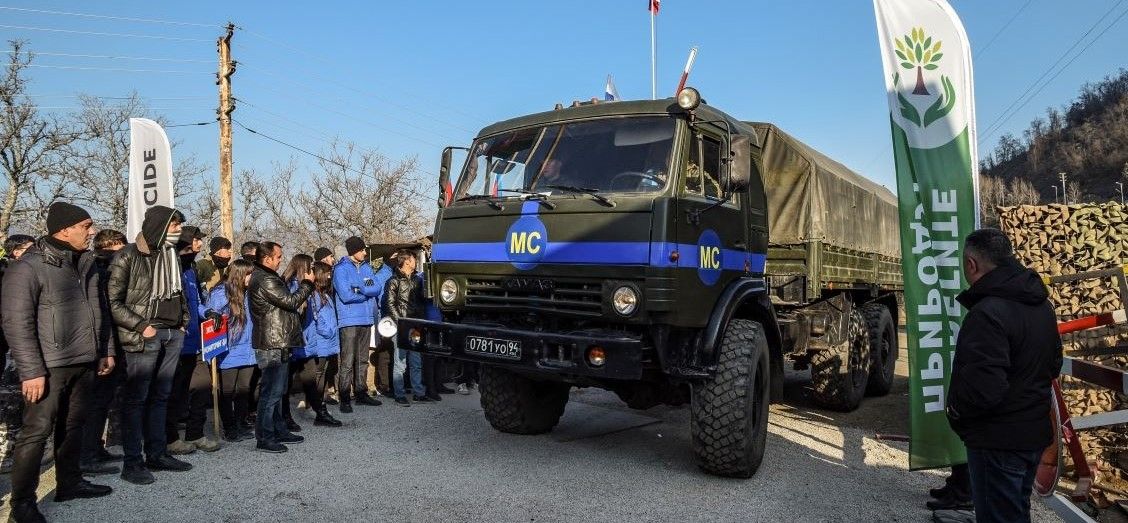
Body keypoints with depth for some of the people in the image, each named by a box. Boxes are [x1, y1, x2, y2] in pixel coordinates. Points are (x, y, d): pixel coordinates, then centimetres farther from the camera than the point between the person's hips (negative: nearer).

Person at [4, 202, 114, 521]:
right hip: (50, 367, -7)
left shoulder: (85, 263, 10)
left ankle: (69, 482, 29)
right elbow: (16, 323, -15)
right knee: (37, 431, -2)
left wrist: (104, 351, 16)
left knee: (73, 426, 16)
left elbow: (98, 310, 18)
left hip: (83, 363, 7)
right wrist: (31, 371, -18)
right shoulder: (28, 268, -13)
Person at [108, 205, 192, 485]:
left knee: (160, 397, 12)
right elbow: (113, 302, -9)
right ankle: (132, 462, 5)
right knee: (135, 398, -1)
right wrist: (142, 326, -15)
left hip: (173, 335, 7)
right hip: (144, 337, -7)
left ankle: (157, 454, 20)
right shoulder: (129, 256, -8)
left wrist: (183, 321, 12)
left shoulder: (172, 255, 13)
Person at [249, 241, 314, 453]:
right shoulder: (265, 280, -18)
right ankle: (265, 437, 1)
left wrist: (304, 285, 10)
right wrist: (307, 284, -6)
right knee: (272, 391, -5)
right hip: (274, 345, -11)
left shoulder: (264, 277, 16)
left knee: (276, 389, 17)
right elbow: (290, 301, -17)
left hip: (276, 343, 11)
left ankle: (279, 430, 27)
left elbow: (286, 300, 18)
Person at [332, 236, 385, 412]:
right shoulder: (341, 269, -7)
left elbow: (378, 288, 2)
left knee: (363, 360, 14)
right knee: (347, 362, -7)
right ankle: (344, 398, -2)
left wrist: (360, 289, -15)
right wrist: (368, 293, -5)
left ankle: (361, 393, 23)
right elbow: (346, 295, -17)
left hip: (367, 319, 7)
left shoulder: (367, 267, 13)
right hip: (349, 320, -7)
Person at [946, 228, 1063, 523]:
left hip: (999, 442, -9)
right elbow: (1053, 365, 18)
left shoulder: (988, 312, -25)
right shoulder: (1041, 305, 7)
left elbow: (983, 387, -29)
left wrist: (956, 410, -12)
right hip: (1035, 434, 9)